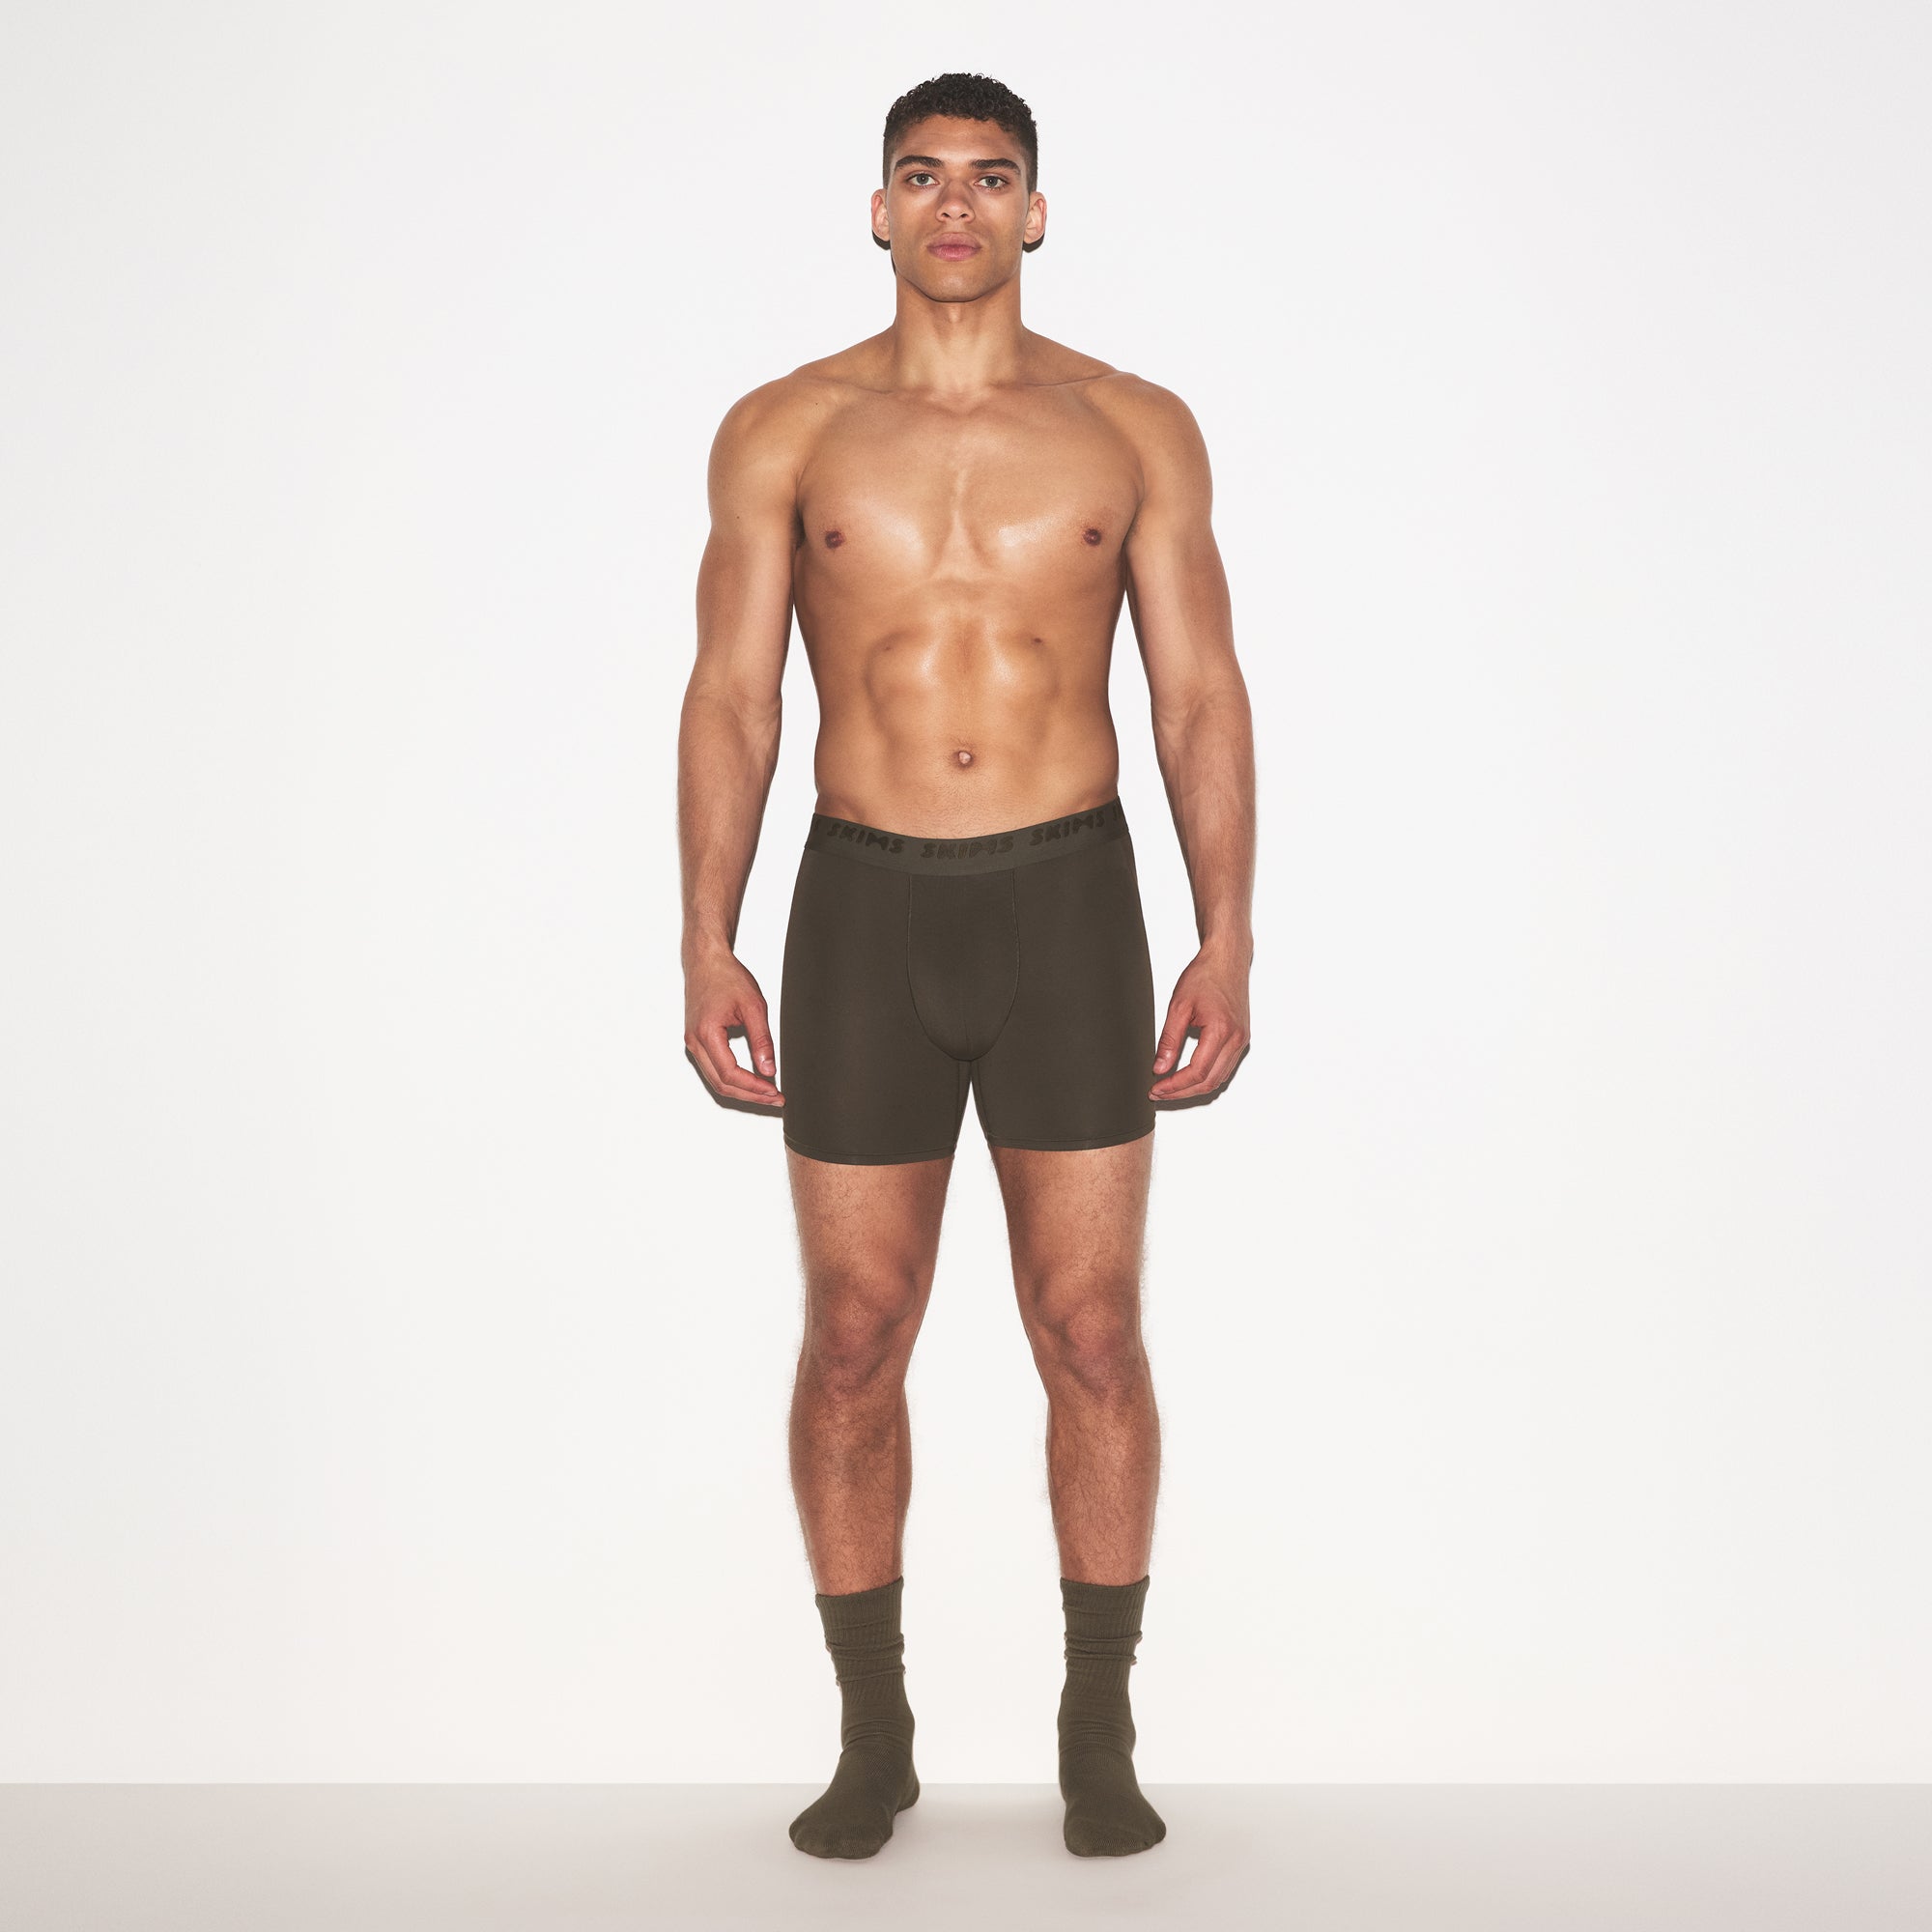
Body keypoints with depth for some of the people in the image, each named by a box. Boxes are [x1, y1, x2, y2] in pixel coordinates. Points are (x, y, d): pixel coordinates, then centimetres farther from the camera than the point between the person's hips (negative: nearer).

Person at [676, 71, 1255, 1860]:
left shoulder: (1135, 426, 5)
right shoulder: (783, 429, 5)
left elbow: (1201, 698, 4)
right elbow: (729, 696, 3)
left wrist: (1227, 941, -3)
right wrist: (707, 944, -5)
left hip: (1069, 903, 0)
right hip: (861, 907, 1)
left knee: (1092, 1334, 1)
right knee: (854, 1339, 4)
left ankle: (1100, 1742, 17)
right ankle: (872, 1738, 21)